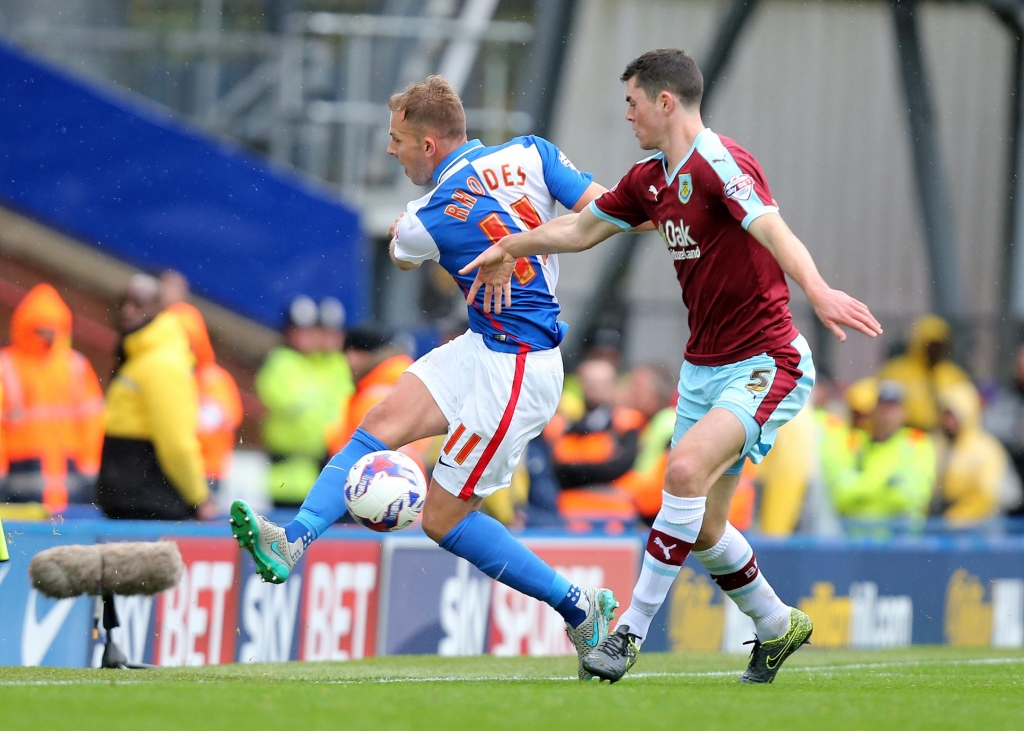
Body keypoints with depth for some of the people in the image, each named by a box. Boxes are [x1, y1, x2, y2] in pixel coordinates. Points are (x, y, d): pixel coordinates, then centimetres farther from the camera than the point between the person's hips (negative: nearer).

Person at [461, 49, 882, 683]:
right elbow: (584, 227, 26)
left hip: (767, 363, -9)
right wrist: (511, 247, 28)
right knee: (701, 528, 8)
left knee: (688, 467, -28)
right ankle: (777, 626, 30)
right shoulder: (651, 179, 9)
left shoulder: (719, 163, -18)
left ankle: (633, 630, -23)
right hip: (704, 366, 9)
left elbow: (772, 230, -35)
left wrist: (819, 291, -51)